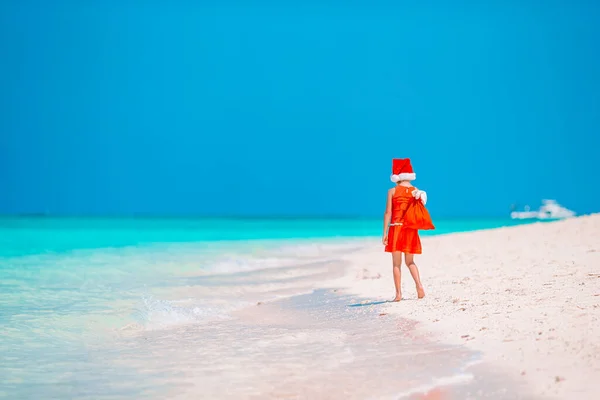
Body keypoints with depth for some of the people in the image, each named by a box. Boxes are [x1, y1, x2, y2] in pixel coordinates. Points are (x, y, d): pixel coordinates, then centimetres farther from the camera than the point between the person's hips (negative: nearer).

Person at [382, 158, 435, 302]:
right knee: (410, 261, 15)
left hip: (396, 229, -3)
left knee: (396, 263, 3)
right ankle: (419, 284, -8)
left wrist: (384, 232, -5)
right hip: (411, 230, 3)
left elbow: (388, 213, -7)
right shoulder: (416, 191, 4)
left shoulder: (392, 191, -4)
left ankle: (398, 293, -1)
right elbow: (419, 213, 3)